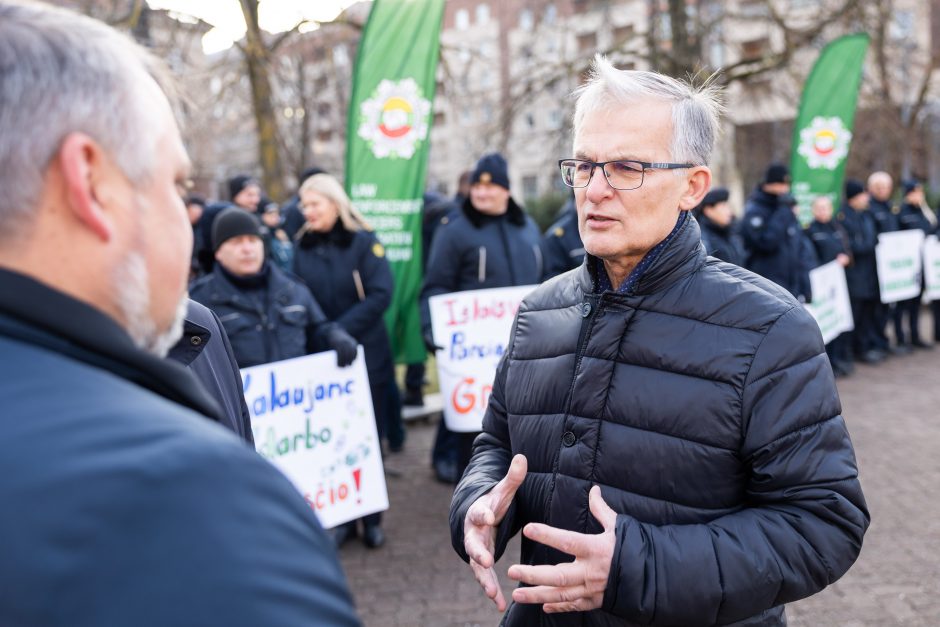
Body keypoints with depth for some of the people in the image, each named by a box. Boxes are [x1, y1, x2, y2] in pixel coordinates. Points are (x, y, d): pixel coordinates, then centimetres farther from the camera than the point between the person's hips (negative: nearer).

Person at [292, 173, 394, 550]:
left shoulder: (364, 242, -6)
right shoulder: (302, 248, 4)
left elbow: (380, 295, -14)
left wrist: (340, 330, -19)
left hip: (367, 356, -2)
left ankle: (372, 518, 20)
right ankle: (343, 516, 20)